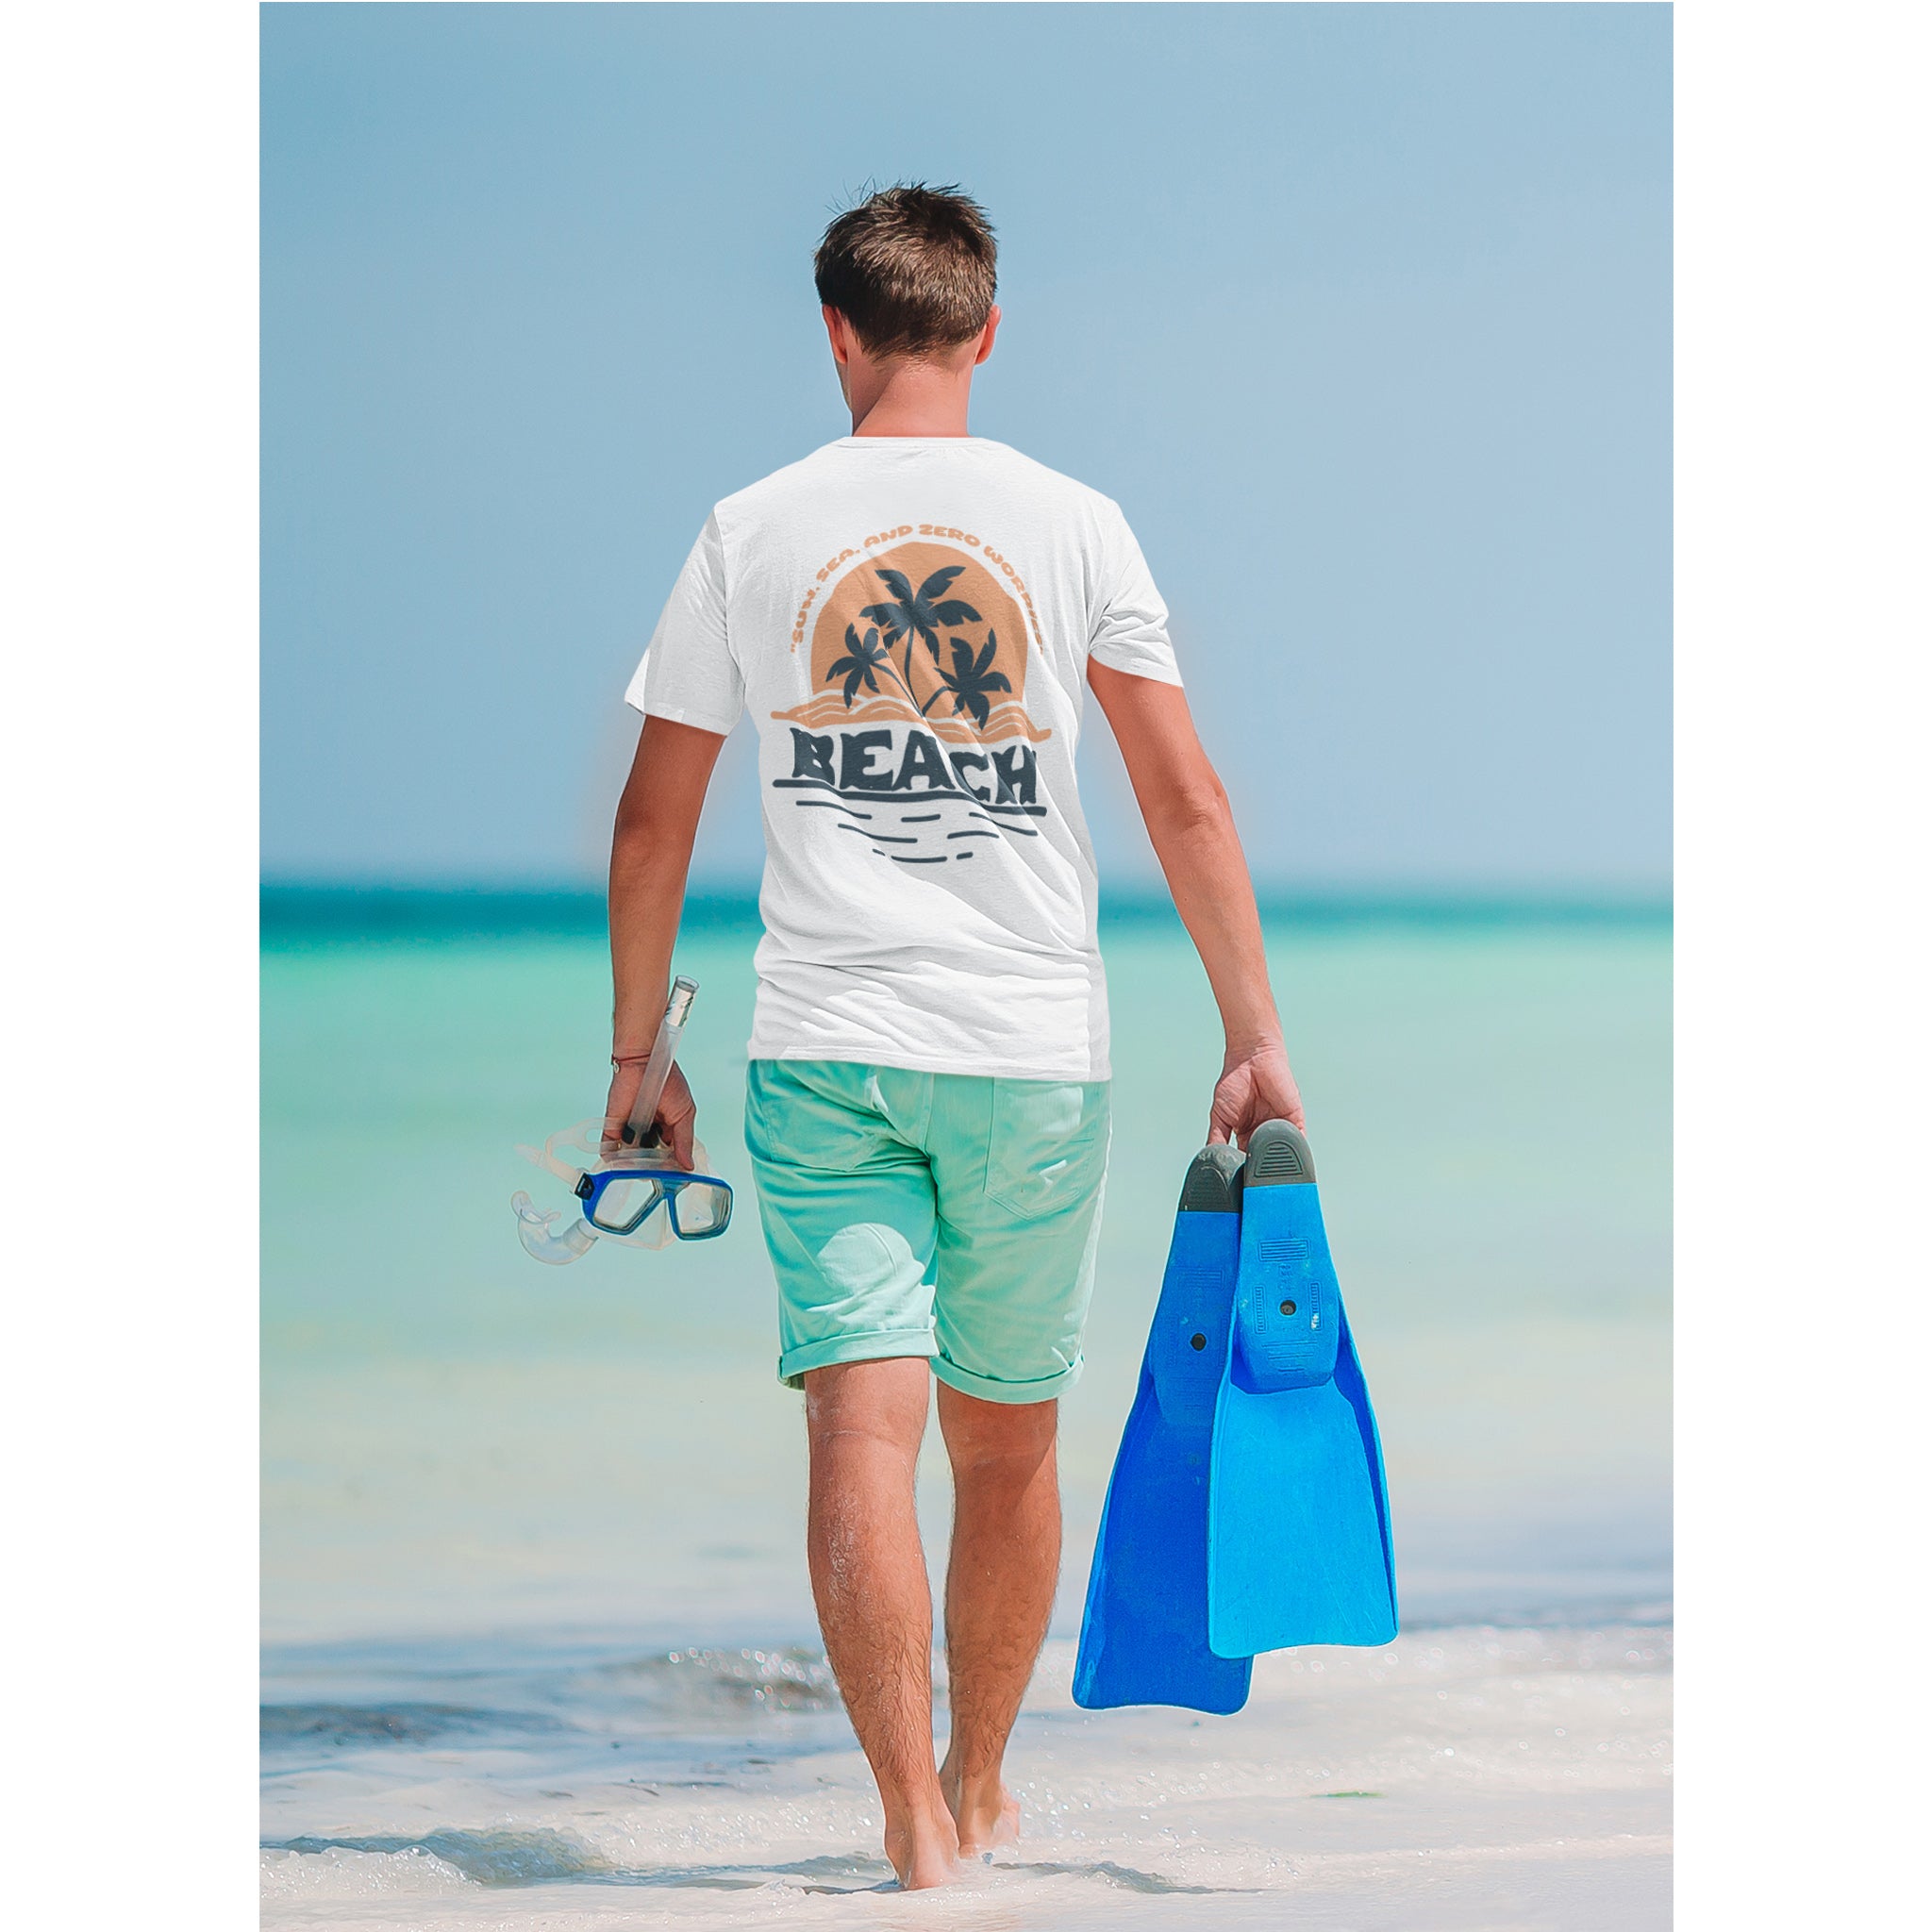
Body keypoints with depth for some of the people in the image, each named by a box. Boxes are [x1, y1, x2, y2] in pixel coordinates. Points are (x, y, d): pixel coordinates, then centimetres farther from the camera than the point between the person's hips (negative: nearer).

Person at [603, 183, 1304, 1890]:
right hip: (1035, 1049, 1)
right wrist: (1257, 1042, 4)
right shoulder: (1072, 525, 2)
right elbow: (1187, 804, -1)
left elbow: (653, 823, 6)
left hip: (823, 1050, -1)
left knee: (863, 1431, -6)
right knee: (1008, 1445, 14)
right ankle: (982, 1794, 26)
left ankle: (915, 1823, -16)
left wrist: (637, 1053, 16)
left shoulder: (752, 533, 3)